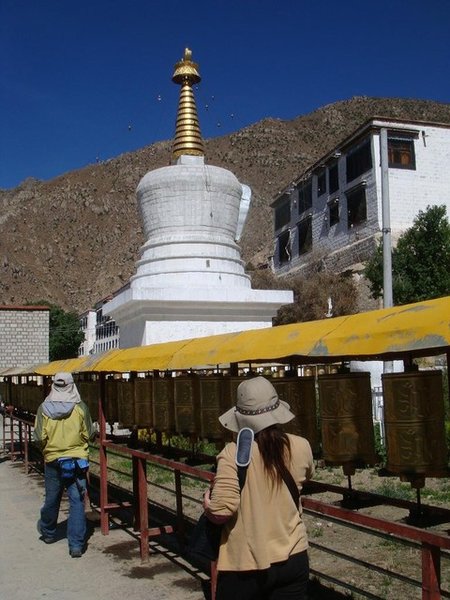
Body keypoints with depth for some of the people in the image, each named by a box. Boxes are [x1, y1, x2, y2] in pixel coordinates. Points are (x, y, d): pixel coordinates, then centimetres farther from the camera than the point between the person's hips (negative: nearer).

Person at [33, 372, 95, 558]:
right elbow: (89, 434, -3)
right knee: (77, 502, 2)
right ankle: (76, 544, 0)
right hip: (77, 460, -2)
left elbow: (39, 437, -6)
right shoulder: (80, 407, -8)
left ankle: (48, 532, 42)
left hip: (53, 460, 2)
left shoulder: (44, 408, -7)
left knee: (51, 500, 19)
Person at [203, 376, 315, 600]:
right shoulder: (301, 448, -6)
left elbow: (221, 511, -23)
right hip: (293, 559, 3)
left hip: (244, 566, -3)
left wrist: (207, 503, -2)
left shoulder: (233, 453, -19)